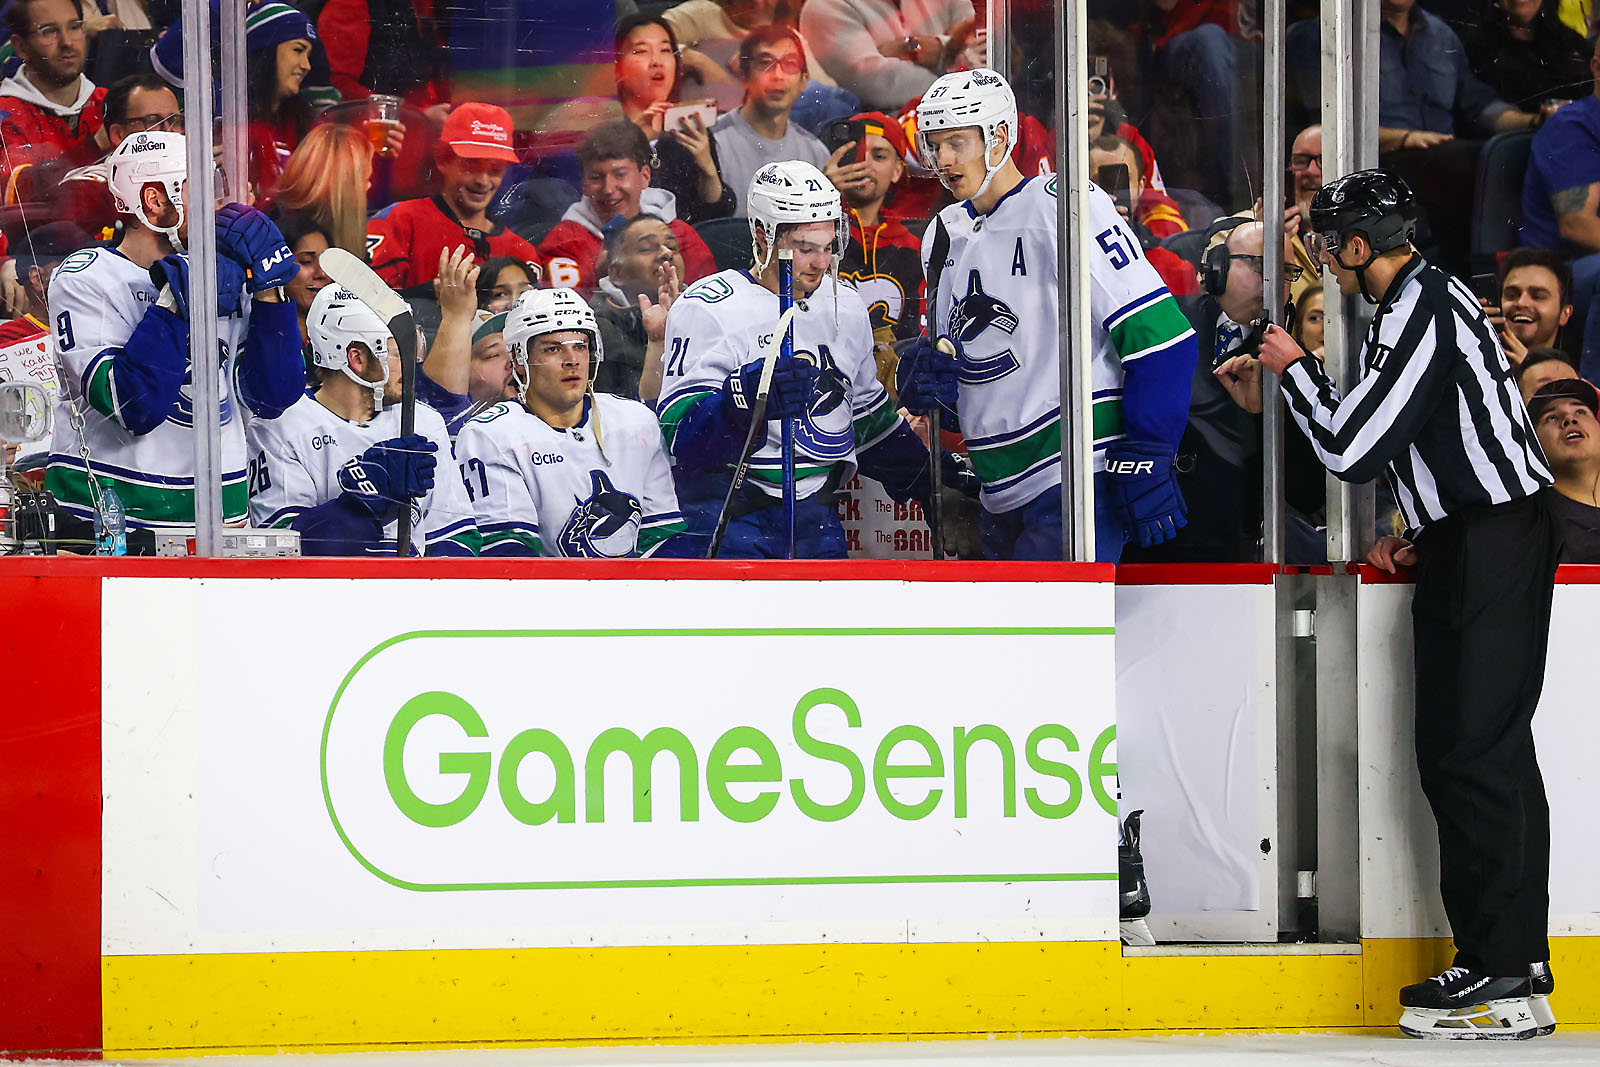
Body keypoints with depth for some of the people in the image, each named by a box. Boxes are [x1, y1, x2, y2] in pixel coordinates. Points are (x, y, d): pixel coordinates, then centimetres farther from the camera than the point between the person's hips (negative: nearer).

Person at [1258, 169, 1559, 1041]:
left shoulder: (1419, 310, -15)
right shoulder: (1430, 298, 18)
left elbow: (1351, 447, -17)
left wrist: (1294, 371, -3)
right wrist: (1422, 537, 17)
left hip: (1494, 546, -11)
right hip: (1480, 544, 11)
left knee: (1473, 754, -11)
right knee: (1462, 753, 11)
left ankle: (1503, 978, -12)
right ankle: (1511, 966, 12)